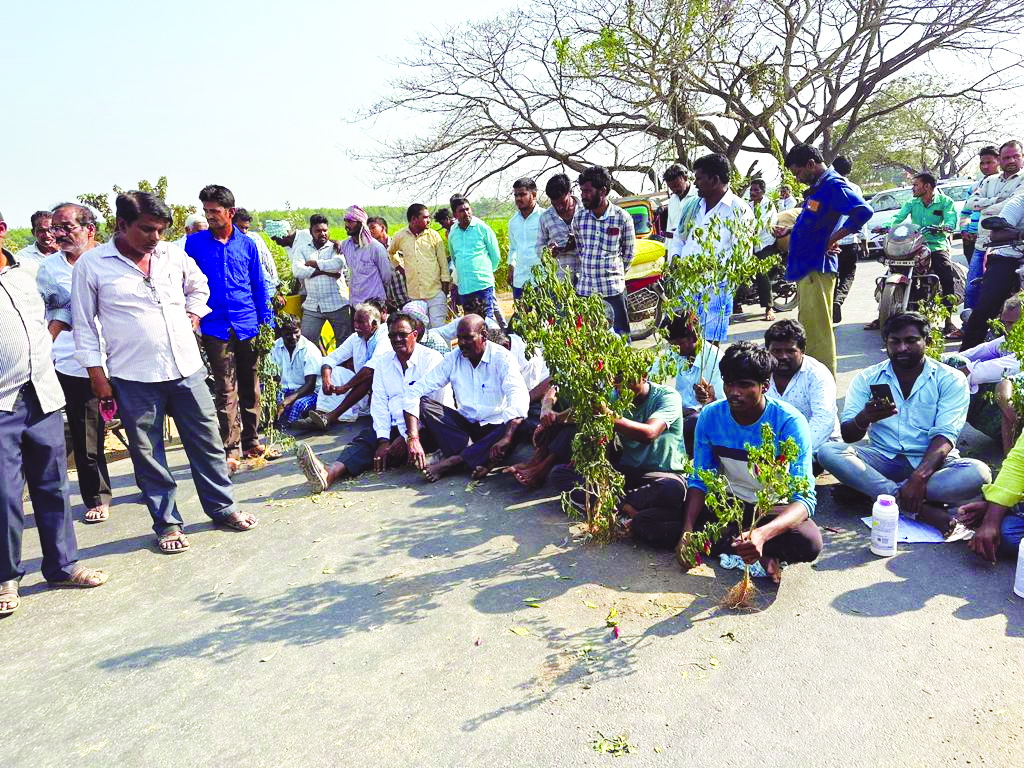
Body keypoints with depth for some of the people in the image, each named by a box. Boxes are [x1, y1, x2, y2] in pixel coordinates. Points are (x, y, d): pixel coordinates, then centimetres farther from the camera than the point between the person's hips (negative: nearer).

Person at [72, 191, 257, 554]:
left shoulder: (173, 254, 4)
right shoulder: (91, 264, -4)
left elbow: (199, 285, 25)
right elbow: (84, 324, -1)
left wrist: (194, 314, 8)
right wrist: (97, 374, -3)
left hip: (187, 369, 3)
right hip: (134, 378, -3)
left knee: (207, 442, 10)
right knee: (148, 455, 7)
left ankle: (222, 507, 26)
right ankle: (167, 524, 21)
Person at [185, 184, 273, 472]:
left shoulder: (247, 244, 6)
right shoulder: (195, 242, 3)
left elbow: (259, 286, 10)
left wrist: (267, 322, 6)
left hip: (248, 326, 2)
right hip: (215, 327, -2)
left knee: (250, 386, 10)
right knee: (226, 390, -1)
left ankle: (251, 440, 22)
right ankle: (231, 449, 5)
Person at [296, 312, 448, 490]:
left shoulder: (431, 359, -3)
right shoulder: (384, 361, 13)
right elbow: (379, 404, 4)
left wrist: (407, 439, -18)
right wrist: (383, 441, -11)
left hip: (422, 430, -3)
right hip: (394, 428, 3)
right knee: (366, 438, -25)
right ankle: (331, 472, -50)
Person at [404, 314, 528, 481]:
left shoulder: (502, 358, -12)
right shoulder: (453, 358, -3)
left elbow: (519, 398, -29)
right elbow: (415, 392, -10)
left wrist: (506, 439, -47)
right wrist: (413, 439, -25)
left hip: (495, 427, -3)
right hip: (465, 425, 3)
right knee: (424, 405, -18)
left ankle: (452, 461, -32)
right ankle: (480, 459, -32)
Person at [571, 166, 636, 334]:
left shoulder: (623, 218, -6)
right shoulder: (579, 216, 3)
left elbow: (629, 251, 5)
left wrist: (617, 273, 7)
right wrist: (580, 272, 12)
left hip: (613, 288, -3)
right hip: (584, 287, 3)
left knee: (620, 336, 3)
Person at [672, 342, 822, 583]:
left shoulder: (790, 423, -23)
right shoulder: (710, 416, -12)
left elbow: (805, 498, -28)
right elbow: (699, 480, -5)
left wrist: (762, 534, -48)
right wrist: (687, 530, -23)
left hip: (774, 507, -3)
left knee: (809, 543, -37)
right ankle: (757, 554, -19)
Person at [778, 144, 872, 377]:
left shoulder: (834, 185, -12)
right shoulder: (816, 188, 19)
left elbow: (863, 211, -26)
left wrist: (833, 239, -22)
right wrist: (789, 232, 20)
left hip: (817, 268, -11)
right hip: (805, 268, 11)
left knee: (816, 331, -7)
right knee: (807, 327, 16)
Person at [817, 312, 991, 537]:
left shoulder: (951, 380, -1)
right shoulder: (867, 379, 3)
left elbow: (944, 436, -14)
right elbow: (848, 436, -4)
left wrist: (919, 476, -31)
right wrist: (864, 419, -29)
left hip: (929, 461, -1)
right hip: (882, 458, 1)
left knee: (979, 473, -31)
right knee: (828, 451, -27)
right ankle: (921, 510, -32)